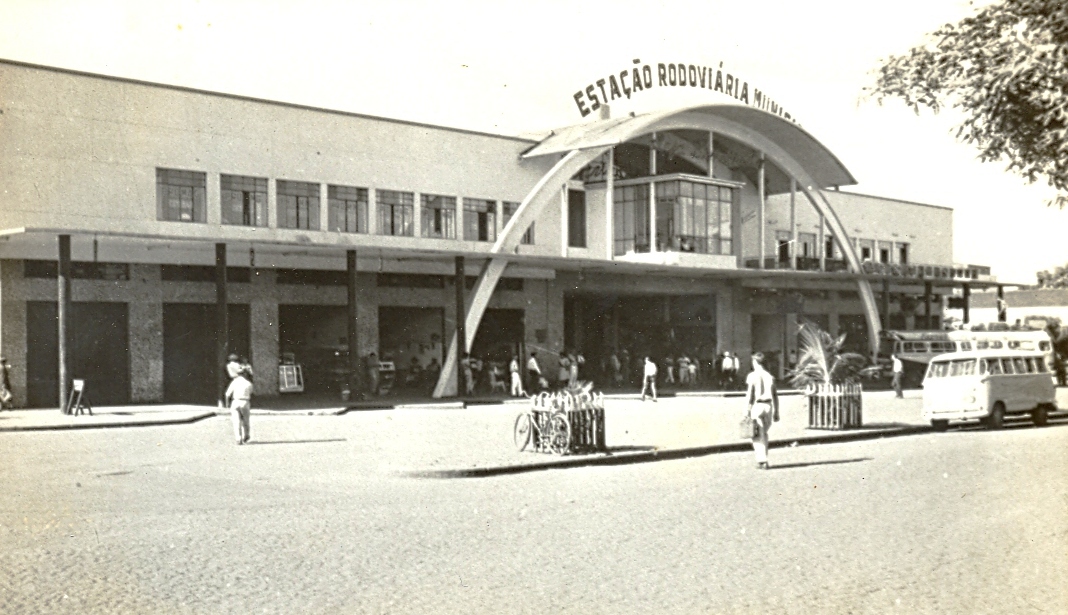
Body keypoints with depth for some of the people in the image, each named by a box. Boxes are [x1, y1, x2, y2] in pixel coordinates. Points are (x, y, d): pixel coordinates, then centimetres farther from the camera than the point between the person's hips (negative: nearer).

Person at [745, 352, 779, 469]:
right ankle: (763, 459, 21)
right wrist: (776, 412, 14)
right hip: (768, 406, 4)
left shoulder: (752, 376, -6)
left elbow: (749, 395, -10)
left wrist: (748, 411, -7)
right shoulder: (770, 376, 7)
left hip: (757, 406, -4)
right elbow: (775, 396, 8)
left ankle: (762, 461, -7)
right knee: (764, 434, 17)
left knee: (758, 435, 0)